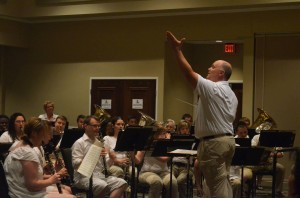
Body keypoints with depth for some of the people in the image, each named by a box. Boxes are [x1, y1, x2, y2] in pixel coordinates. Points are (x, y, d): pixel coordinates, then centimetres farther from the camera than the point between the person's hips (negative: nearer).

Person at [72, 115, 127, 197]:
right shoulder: (79, 143, -2)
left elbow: (106, 165, 19)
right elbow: (75, 164, -15)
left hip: (100, 175, 7)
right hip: (84, 176, -7)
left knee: (122, 183, -16)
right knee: (103, 186, -36)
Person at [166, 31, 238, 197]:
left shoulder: (211, 88, -14)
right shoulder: (231, 94, 16)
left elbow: (189, 73, -19)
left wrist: (177, 49, -17)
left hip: (213, 142, -10)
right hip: (228, 140, 10)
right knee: (224, 183, 14)